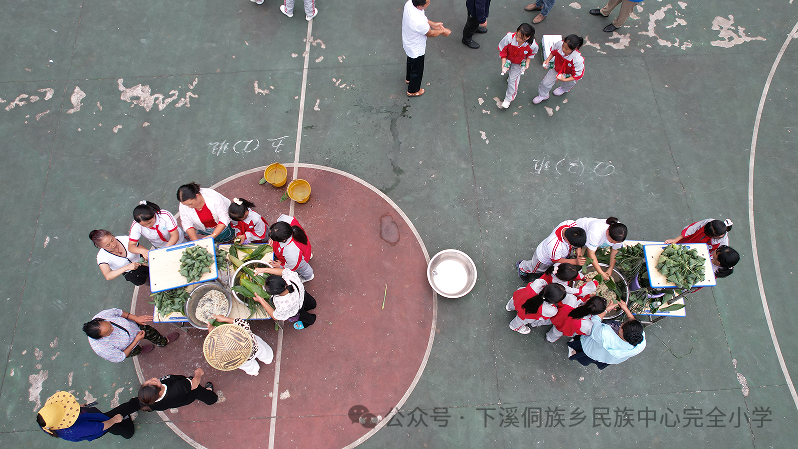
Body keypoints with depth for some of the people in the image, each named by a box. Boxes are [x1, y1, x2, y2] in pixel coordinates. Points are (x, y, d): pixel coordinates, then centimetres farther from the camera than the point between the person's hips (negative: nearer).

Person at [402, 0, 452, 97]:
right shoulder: (419, 22, -43)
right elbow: (430, 34, -21)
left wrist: (432, 24, -1)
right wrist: (442, 31, -5)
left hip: (408, 43, 8)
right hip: (416, 49, -8)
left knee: (411, 61, 35)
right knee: (417, 70, 20)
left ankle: (408, 78, 64)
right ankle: (413, 91, 45)